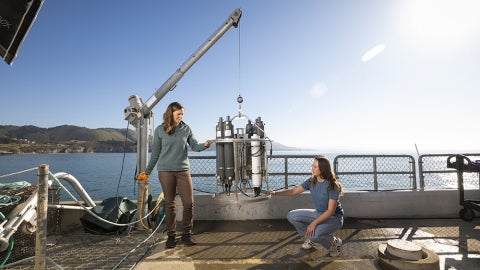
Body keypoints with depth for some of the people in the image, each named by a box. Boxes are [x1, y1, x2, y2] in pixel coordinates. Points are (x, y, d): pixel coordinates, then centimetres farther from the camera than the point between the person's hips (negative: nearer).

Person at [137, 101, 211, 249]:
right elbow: (155, 152, 8)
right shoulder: (160, 130, 2)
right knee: (169, 204, 6)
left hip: (183, 170, 1)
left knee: (189, 202, -1)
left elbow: (195, 146, 3)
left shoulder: (186, 129, 5)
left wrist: (204, 145, -18)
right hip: (165, 171, -1)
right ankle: (171, 235, 21)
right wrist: (147, 171, 10)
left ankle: (186, 234, 17)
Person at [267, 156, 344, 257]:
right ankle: (310, 237, 14)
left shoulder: (332, 185, -24)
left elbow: (331, 211, -26)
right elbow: (294, 191, -2)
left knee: (316, 233, -35)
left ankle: (334, 242, 0)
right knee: (291, 216, -10)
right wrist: (275, 193, -15)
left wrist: (314, 223, -34)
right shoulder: (312, 181, -6)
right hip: (318, 213, 7)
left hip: (334, 217, -6)